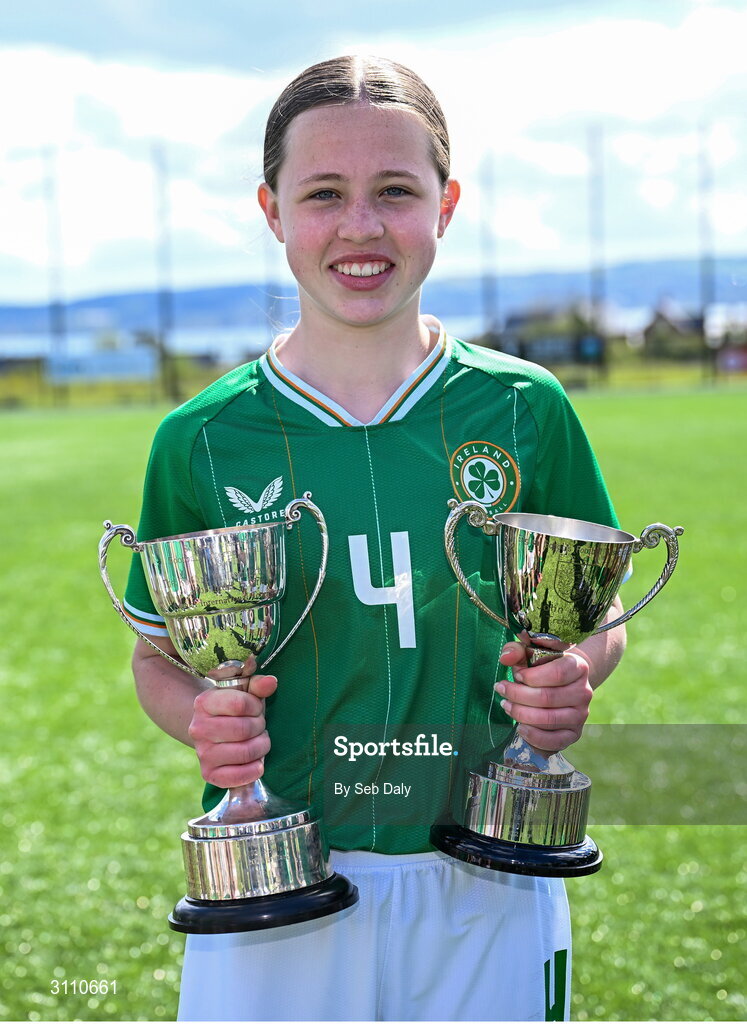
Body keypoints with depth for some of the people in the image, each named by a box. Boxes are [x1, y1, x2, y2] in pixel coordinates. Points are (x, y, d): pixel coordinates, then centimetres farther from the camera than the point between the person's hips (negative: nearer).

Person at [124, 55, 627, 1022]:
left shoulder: (523, 409, -3)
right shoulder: (202, 440, -4)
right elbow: (160, 657, 6)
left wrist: (570, 681, -12)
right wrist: (202, 717, -15)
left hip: (485, 891, 1)